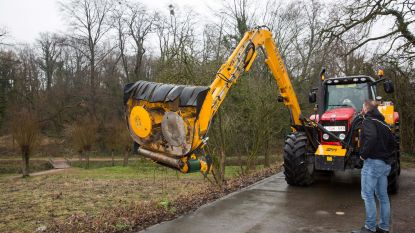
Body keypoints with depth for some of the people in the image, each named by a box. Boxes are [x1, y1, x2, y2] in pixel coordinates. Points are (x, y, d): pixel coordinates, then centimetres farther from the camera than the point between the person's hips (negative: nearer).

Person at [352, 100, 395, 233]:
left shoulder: (368, 121, -10)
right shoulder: (383, 123, 17)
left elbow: (371, 138, -28)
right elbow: (391, 143, 20)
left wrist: (364, 154, -17)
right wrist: (387, 156, 19)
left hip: (373, 162, -9)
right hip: (385, 164, 9)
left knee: (367, 195, -5)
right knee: (382, 196, 13)